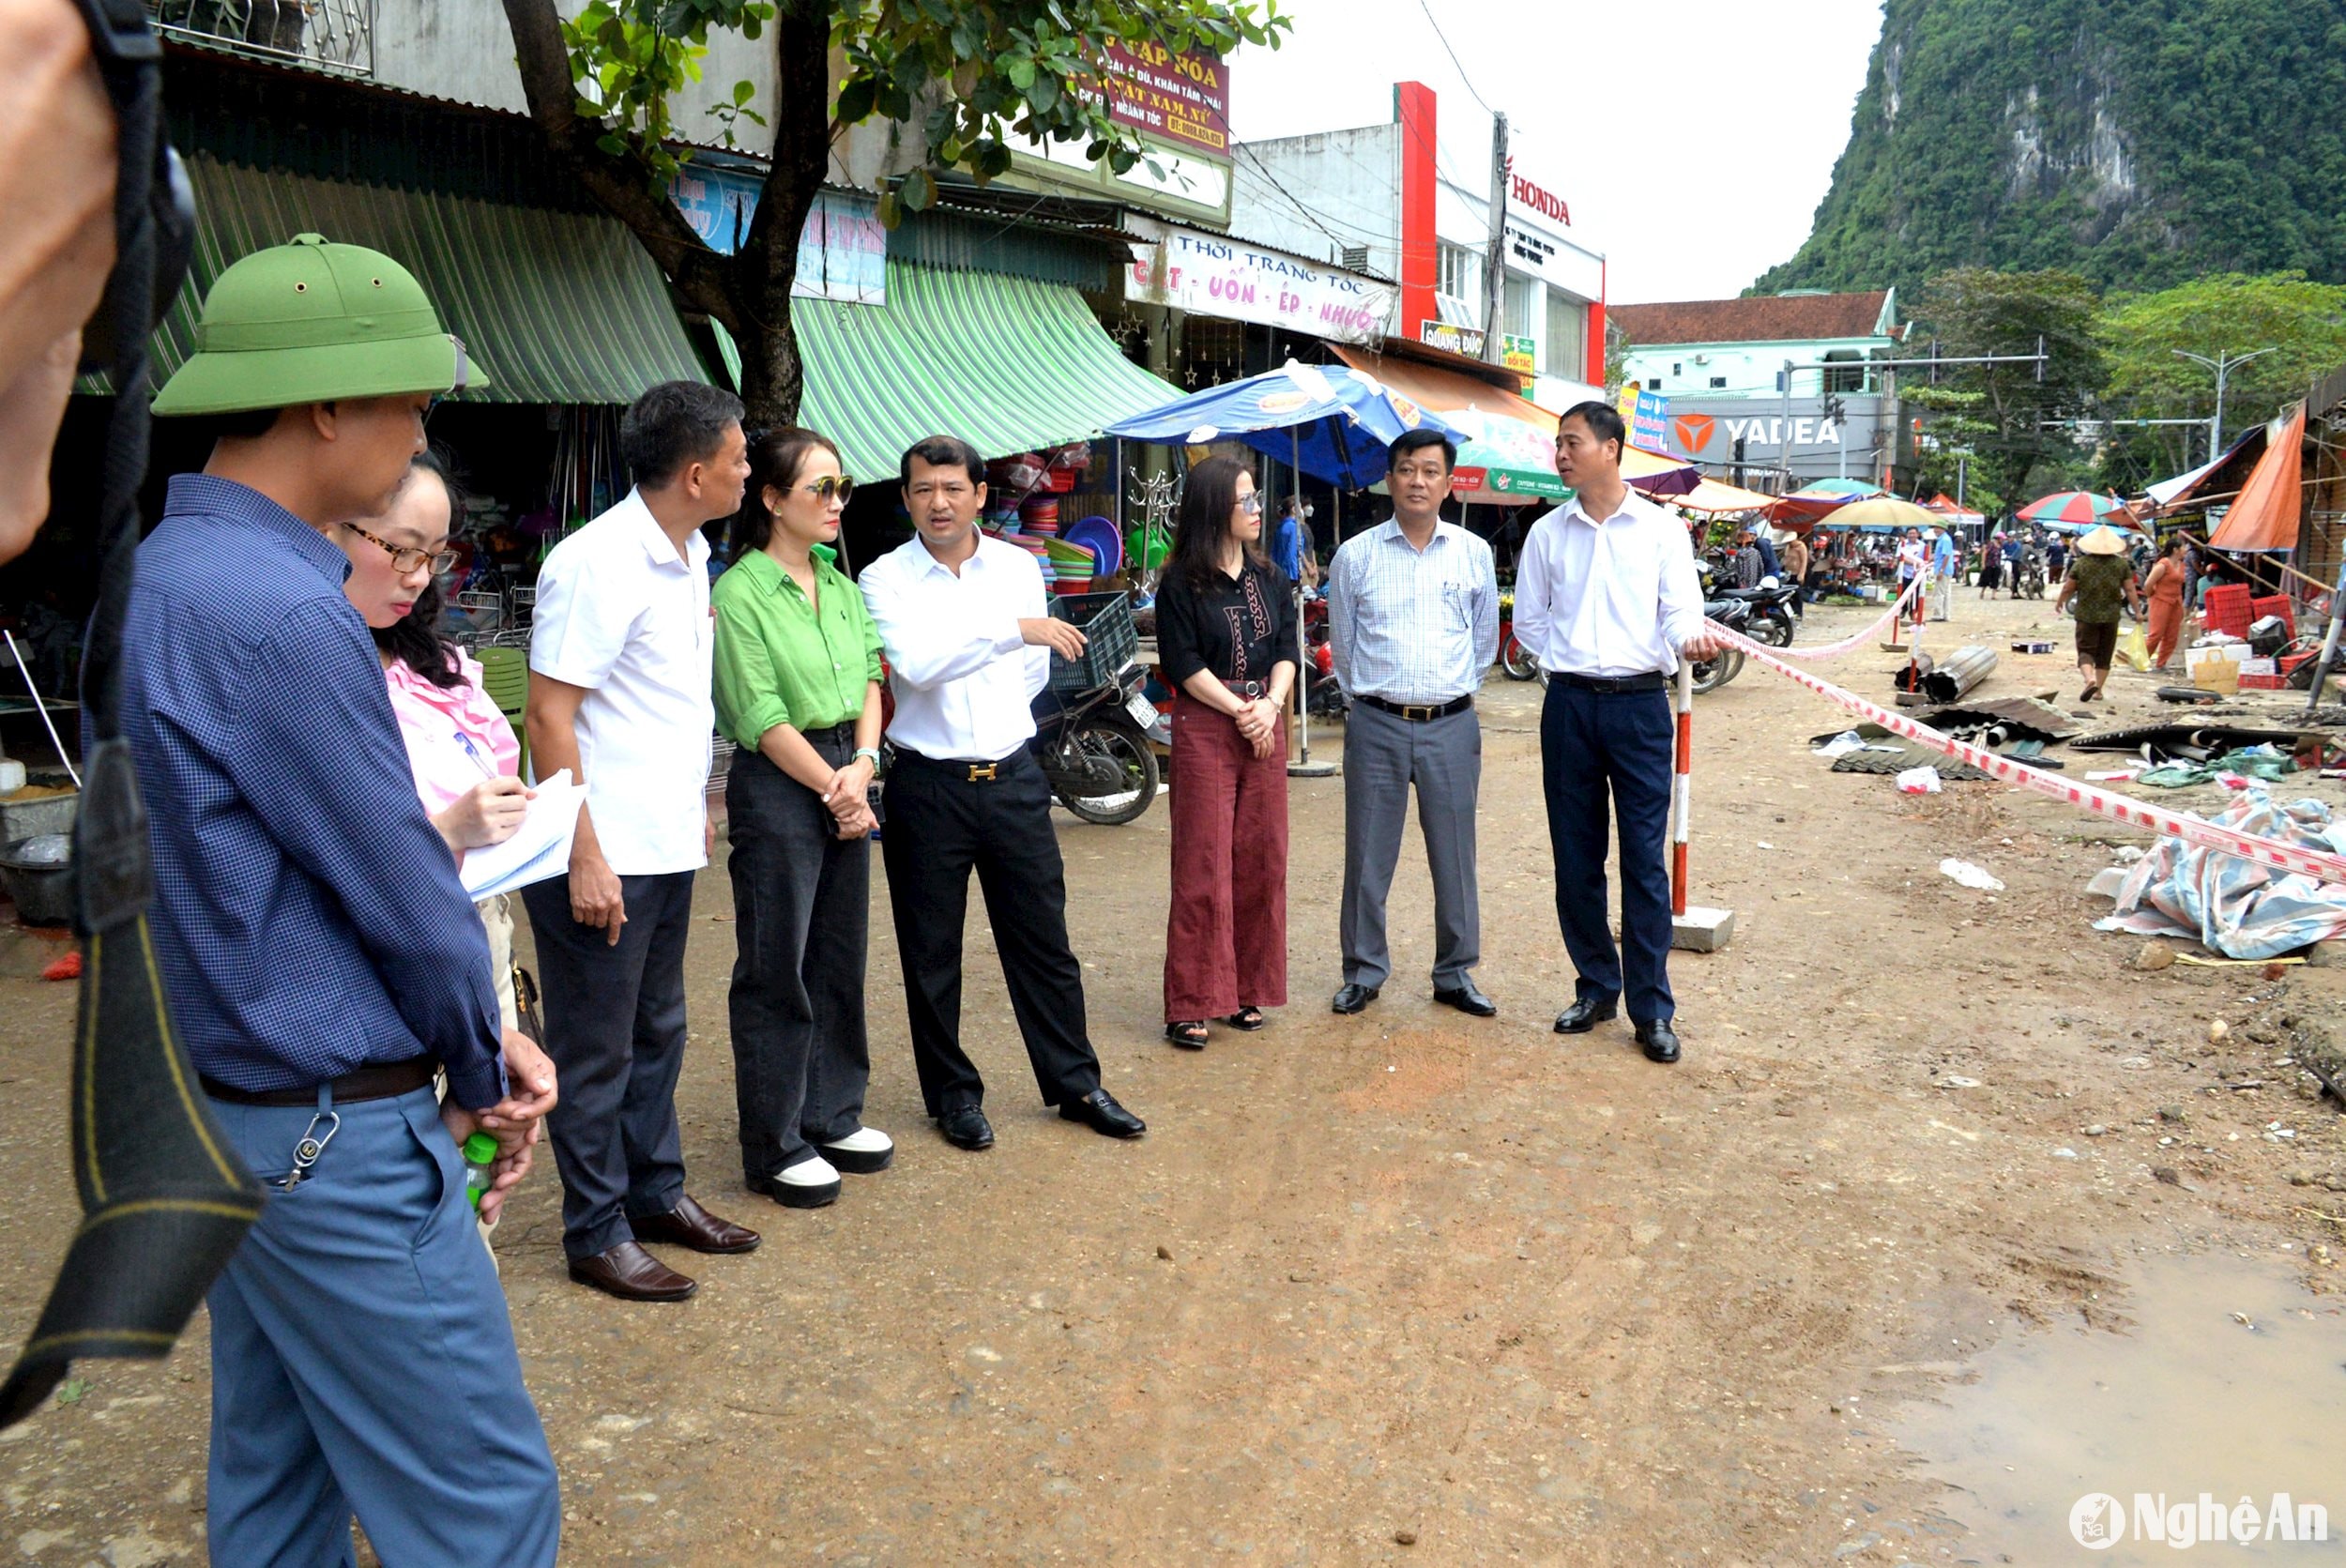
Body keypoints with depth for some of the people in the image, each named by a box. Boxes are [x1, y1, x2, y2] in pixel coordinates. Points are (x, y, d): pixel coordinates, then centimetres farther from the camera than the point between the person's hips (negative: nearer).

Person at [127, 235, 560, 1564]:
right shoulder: (281, 616, -23)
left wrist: (478, 1036, 7)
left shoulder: (162, 572, 7)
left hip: (227, 1103, 10)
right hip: (336, 1139, -10)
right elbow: (399, 883, -17)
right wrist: (486, 1075, 1)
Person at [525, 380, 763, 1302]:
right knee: (596, 1052, 5)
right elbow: (548, 720, -20)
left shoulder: (690, 554, 8)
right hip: (603, 857, -9)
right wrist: (584, 858, -21)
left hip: (668, 846, 9)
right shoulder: (598, 566, -19)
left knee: (657, 1033, 19)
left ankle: (656, 1192, 34)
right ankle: (597, 1234, 19)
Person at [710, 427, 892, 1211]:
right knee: (776, 971, 2)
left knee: (840, 958, 14)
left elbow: (870, 678, 8)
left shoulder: (842, 586, 12)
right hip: (778, 787, -7)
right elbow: (762, 718, -14)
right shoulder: (741, 591, -10)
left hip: (847, 779, 7)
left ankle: (833, 1117, 29)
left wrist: (862, 765, -9)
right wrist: (833, 786, -10)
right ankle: (775, 1147, 14)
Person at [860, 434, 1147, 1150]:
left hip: (1013, 777, 3)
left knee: (1044, 941, 10)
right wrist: (1015, 628, -26)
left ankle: (1075, 1083, 25)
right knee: (931, 955, 9)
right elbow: (915, 662, -22)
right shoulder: (887, 579, -5)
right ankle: (953, 1093, 26)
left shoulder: (1020, 567, 5)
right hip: (927, 787, -2)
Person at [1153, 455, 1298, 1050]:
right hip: (1204, 727, -5)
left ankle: (1246, 990, 18)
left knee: (1261, 861, 6)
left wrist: (1272, 704, -10)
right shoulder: (1181, 583, -3)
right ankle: (1190, 1005, 1)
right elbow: (1182, 663, -8)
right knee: (1202, 866, -5)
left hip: (1265, 725, 5)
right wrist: (1241, 712, -11)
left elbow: (1288, 648, 8)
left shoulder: (1270, 579, 13)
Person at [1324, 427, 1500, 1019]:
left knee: (1454, 856, 7)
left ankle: (1456, 974, 20)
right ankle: (1363, 970, 18)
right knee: (1367, 856, 4)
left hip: (1452, 726, 1)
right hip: (1377, 725, -1)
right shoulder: (1355, 555, 1)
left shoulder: (1474, 553, 6)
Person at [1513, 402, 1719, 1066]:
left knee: (1644, 860, -3)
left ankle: (1652, 1008, 5)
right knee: (1575, 857, 8)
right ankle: (1596, 986, 23)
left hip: (1640, 703, -3)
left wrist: (1689, 639, -25)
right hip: (1569, 704, 3)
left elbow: (1680, 611, -4)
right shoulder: (1547, 533, 9)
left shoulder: (1661, 530, 2)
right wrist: (1562, 659, 1)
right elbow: (1529, 618, 16)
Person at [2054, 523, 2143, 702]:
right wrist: (2138, 611, 9)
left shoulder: (2082, 563, -5)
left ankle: (2090, 678, -27)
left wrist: (2059, 602, 19)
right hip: (2111, 616, 2)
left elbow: (2068, 588, 1)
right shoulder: (2121, 564, 0)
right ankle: (2098, 689, 15)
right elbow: (2130, 590, 0)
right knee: (2105, 654, 13)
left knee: (2086, 650, 0)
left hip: (2086, 615, -2)